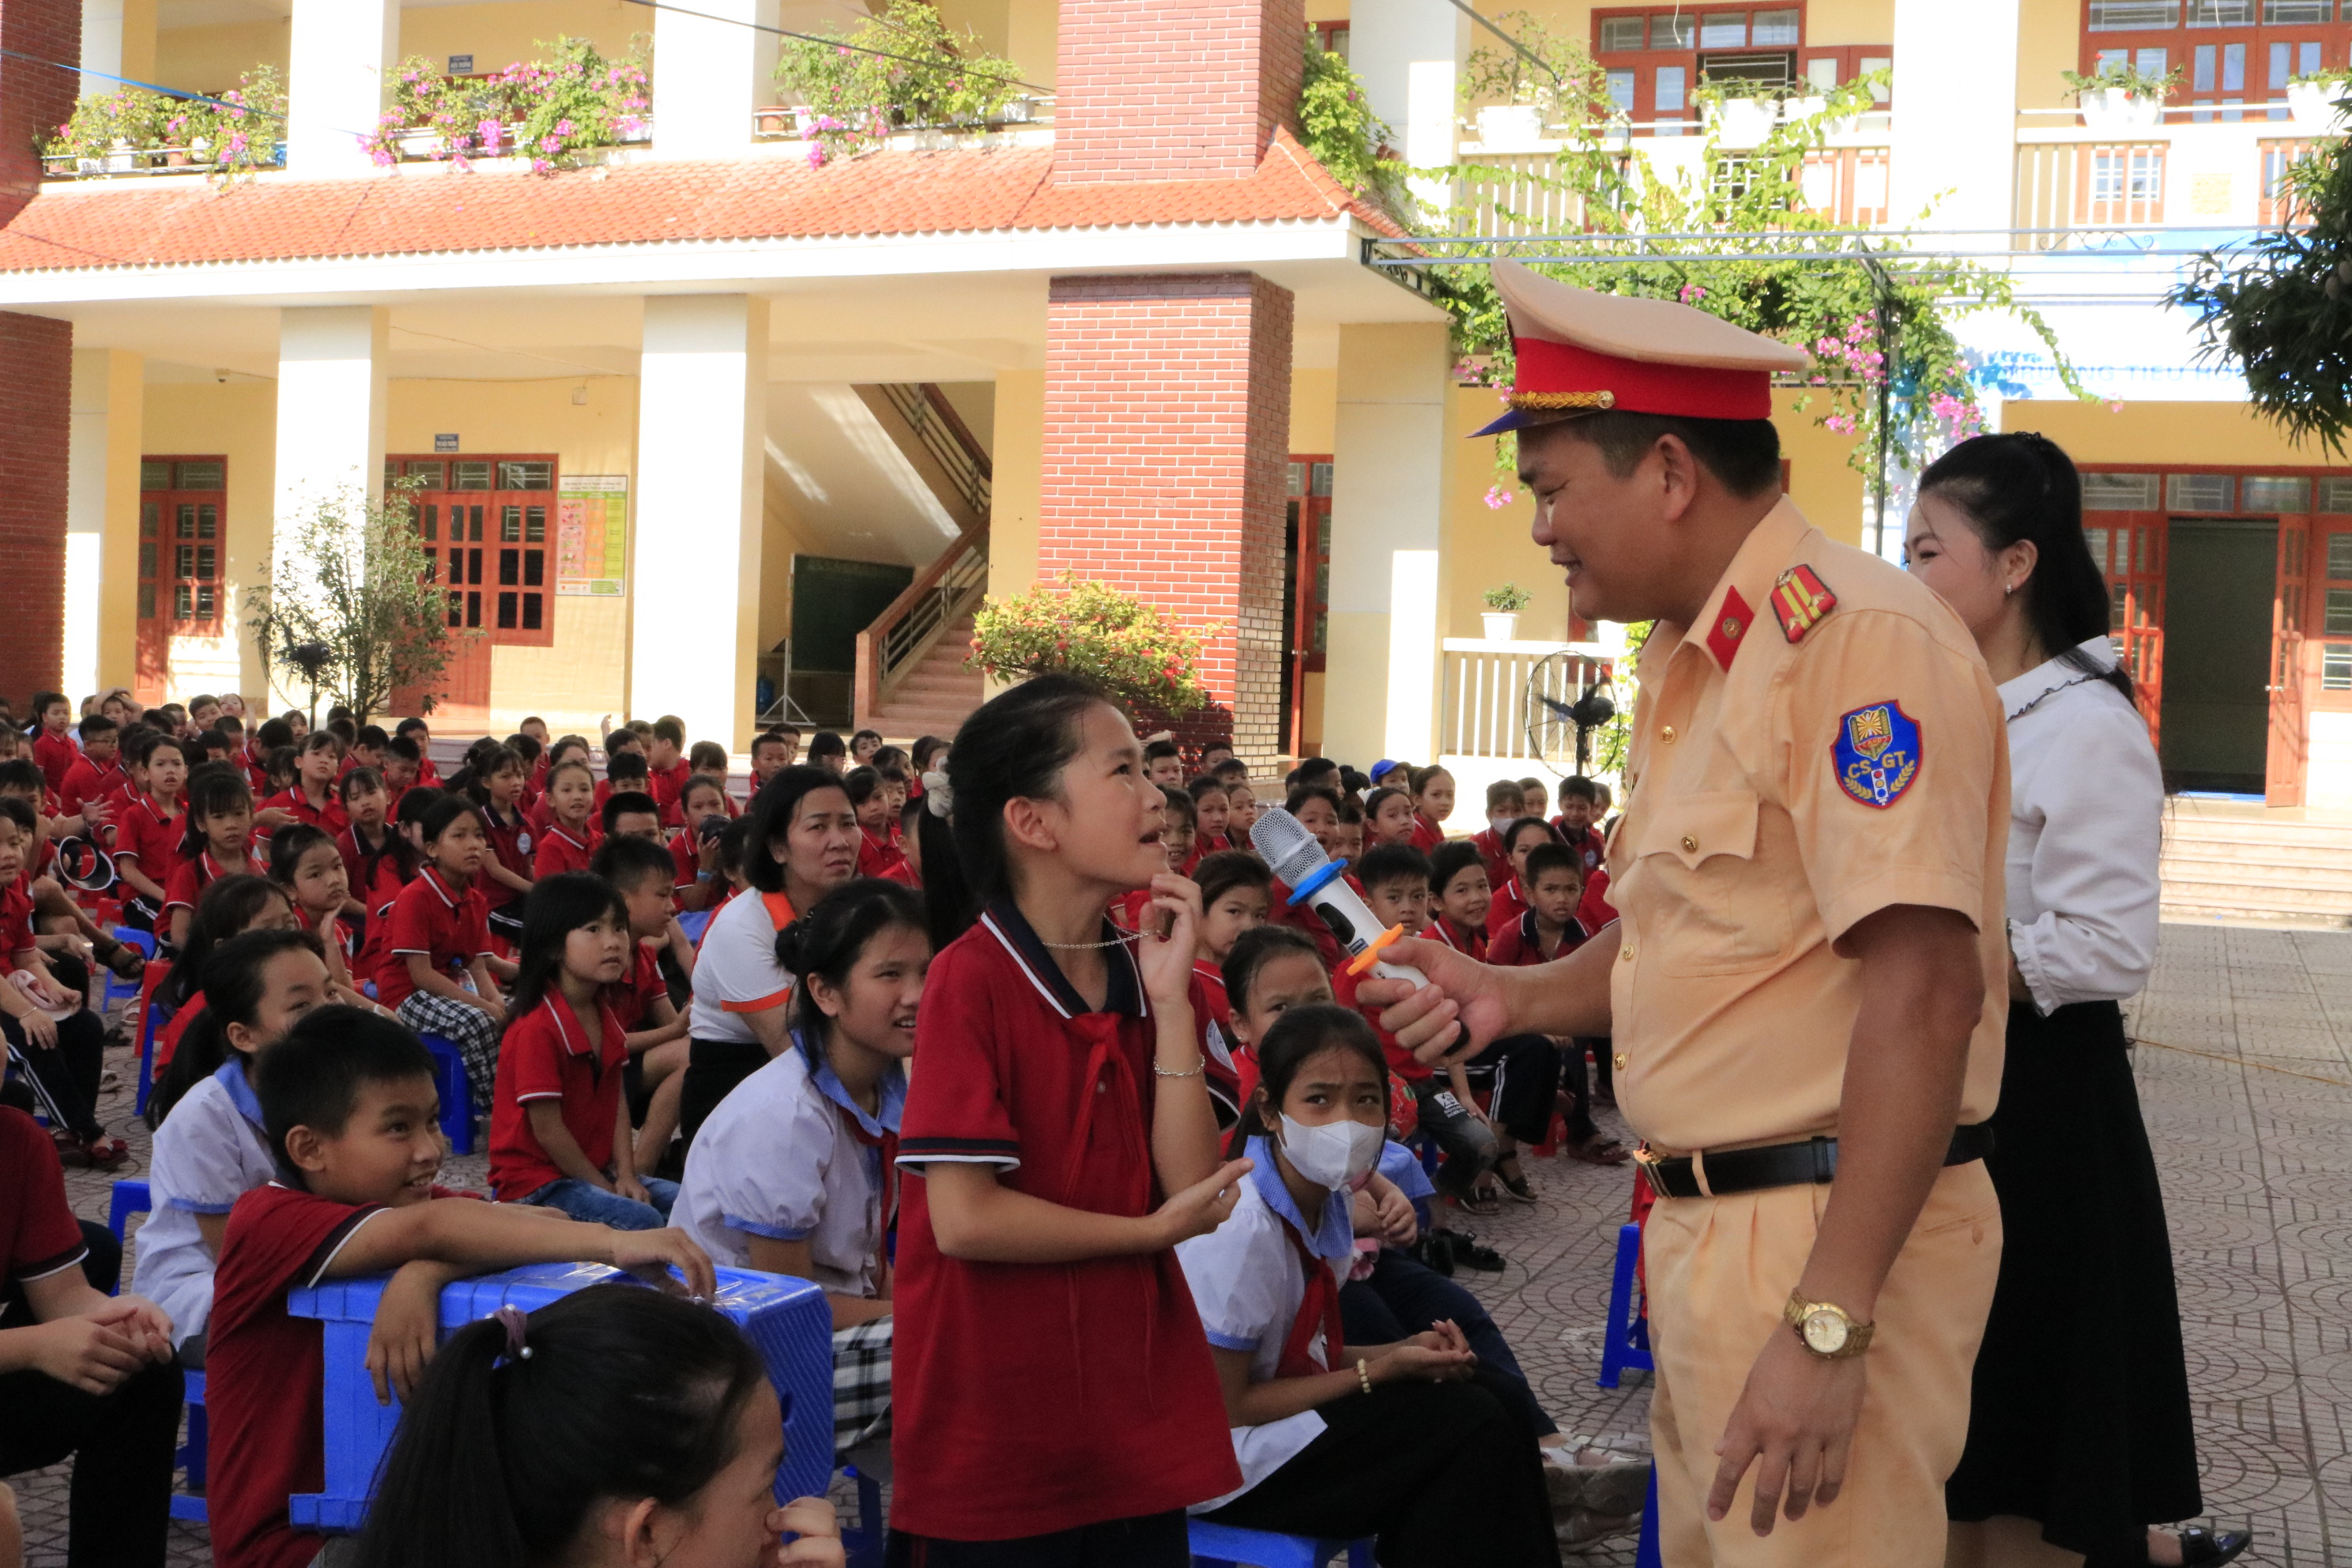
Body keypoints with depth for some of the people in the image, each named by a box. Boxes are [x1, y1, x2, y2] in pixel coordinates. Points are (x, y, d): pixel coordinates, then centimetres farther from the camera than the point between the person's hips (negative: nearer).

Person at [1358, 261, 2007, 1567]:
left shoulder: (1854, 635, -18)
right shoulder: (1688, 662, 15)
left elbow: (1924, 992, -25)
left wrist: (1828, 1325, -27)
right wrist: (1520, 996, 6)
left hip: (1833, 1233, -10)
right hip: (1706, 1223, 10)